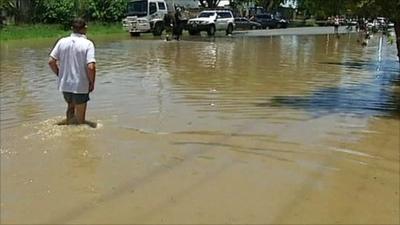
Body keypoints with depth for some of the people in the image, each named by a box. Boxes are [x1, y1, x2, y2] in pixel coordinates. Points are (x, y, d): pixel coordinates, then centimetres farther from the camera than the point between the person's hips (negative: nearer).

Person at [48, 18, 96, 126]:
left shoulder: (62, 41, -1)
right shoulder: (88, 44, -13)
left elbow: (51, 61, -1)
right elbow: (91, 67, -22)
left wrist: (60, 75, 13)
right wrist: (92, 83, -7)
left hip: (64, 85, 5)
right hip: (80, 87, -5)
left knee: (70, 106, 33)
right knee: (80, 120, 11)